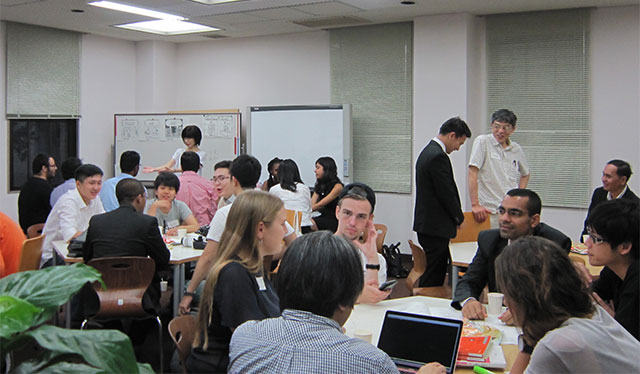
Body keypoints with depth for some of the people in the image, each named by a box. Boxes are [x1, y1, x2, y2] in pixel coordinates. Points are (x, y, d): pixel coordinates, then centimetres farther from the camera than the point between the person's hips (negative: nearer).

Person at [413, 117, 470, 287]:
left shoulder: (428, 151, 16)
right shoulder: (438, 156, -17)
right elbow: (447, 193, -17)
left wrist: (456, 217, 18)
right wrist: (460, 218, -1)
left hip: (426, 224, 10)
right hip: (436, 228, -10)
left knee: (432, 274, 14)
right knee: (433, 279, -4)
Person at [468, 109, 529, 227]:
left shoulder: (516, 149, 12)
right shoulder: (482, 141, -4)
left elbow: (525, 174, 29)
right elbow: (472, 172, -11)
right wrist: (475, 205, -17)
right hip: (491, 211, -5)